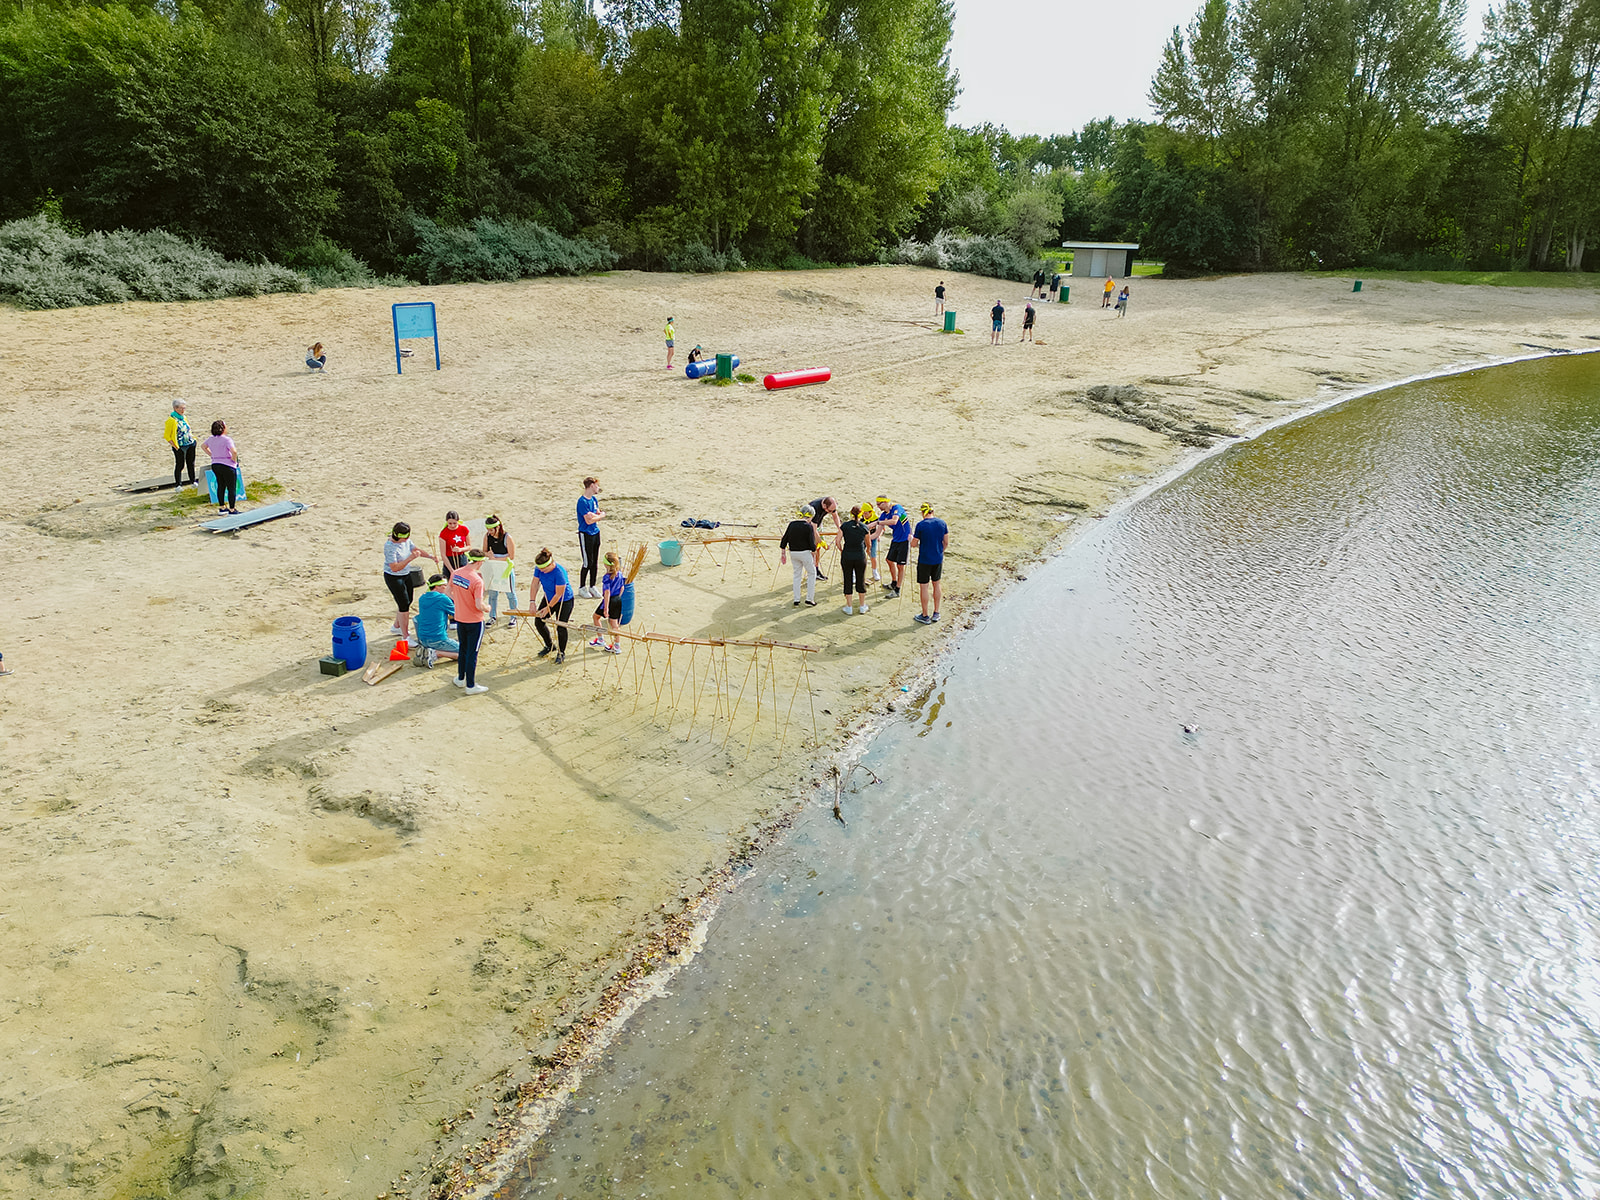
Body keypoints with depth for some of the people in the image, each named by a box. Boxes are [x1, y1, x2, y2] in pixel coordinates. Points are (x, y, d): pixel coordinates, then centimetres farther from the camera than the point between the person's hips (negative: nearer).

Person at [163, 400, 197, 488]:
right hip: (180, 447, -6)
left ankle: (193, 482, 23)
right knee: (180, 465, -1)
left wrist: (192, 439, 12)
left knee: (191, 464, 12)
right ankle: (178, 485, 8)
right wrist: (175, 446, -14)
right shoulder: (171, 420, -11)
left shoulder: (184, 418, 11)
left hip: (190, 445, 6)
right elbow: (166, 435, -9)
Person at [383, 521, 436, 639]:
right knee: (404, 604, -6)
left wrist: (430, 556, -5)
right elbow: (394, 568, -32)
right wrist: (411, 558, -35)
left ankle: (396, 627, 40)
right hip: (393, 578, -8)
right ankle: (405, 636, 3)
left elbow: (415, 549, 11)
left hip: (406, 575, 8)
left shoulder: (406, 540, -6)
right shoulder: (390, 547, -28)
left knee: (407, 602, 18)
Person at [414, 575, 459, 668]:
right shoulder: (443, 598, -11)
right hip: (438, 640, -7)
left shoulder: (422, 598, 9)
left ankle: (424, 649, 5)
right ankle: (435, 653, -14)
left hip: (422, 639, 7)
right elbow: (457, 615, 2)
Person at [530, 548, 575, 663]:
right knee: (538, 622, 7)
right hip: (548, 598, 7)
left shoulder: (559, 572, -34)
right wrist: (532, 601, -9)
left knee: (560, 627, -9)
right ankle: (549, 646, 30)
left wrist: (548, 608, -19)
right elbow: (535, 583, -2)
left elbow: (558, 594, -27)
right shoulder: (539, 568, -15)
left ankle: (561, 653, 12)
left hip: (565, 601, -7)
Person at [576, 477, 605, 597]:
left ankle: (593, 586, 19)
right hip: (585, 534, -7)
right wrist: (600, 515, -4)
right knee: (588, 563, -4)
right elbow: (589, 521, -19)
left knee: (595, 562, 10)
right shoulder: (582, 501, -16)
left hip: (596, 532, 7)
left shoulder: (594, 499, 11)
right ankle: (582, 588, 8)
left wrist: (592, 515, -13)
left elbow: (599, 515, 8)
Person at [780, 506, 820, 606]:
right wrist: (814, 554, -3)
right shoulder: (809, 526, -13)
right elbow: (812, 543, -15)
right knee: (812, 574, 13)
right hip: (805, 553, -5)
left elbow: (784, 539, 5)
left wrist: (783, 552, 14)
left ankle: (796, 600, 17)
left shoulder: (792, 524, 2)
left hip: (793, 553, 5)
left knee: (797, 575, 17)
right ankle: (809, 599, 10)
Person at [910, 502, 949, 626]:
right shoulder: (942, 523, -2)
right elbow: (946, 542, 5)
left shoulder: (921, 525, -16)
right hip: (938, 559, 5)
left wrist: (911, 538, 12)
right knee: (936, 584, 18)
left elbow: (914, 544, -10)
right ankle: (936, 613, 26)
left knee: (923, 587, 5)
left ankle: (925, 616, 11)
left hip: (924, 560, -5)